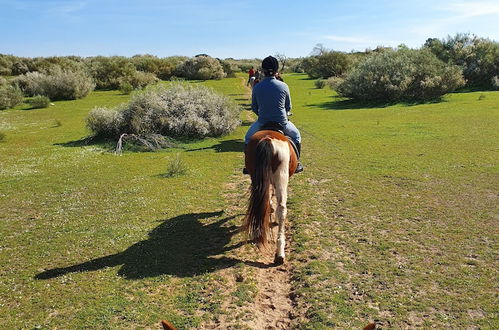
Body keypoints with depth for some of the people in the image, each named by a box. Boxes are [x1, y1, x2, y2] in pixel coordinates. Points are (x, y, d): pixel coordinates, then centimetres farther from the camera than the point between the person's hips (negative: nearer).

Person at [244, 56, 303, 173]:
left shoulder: (256, 87, -7)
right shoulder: (284, 86, -8)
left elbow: (254, 108, 5)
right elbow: (288, 107, 3)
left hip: (262, 122, 0)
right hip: (282, 122, 0)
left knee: (248, 138, 26)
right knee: (296, 136, 28)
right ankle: (296, 164, 28)